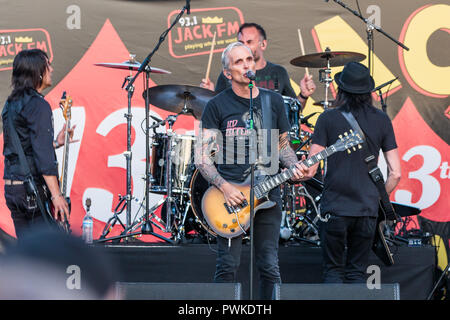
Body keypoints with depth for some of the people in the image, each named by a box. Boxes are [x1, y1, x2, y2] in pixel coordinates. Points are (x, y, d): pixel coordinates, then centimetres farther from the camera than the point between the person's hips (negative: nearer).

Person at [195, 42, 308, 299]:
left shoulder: (274, 101, 10)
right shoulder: (217, 106, -1)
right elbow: (202, 157, -3)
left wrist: (294, 166, -3)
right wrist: (224, 187, -16)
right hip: (230, 193, -3)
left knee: (270, 267, 3)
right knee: (228, 267, -3)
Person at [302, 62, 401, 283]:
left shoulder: (328, 118, -4)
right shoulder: (381, 120, 4)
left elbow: (309, 171, -7)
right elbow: (395, 173, 2)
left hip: (335, 207, -2)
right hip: (367, 210, 2)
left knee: (333, 271, 8)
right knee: (357, 273, 12)